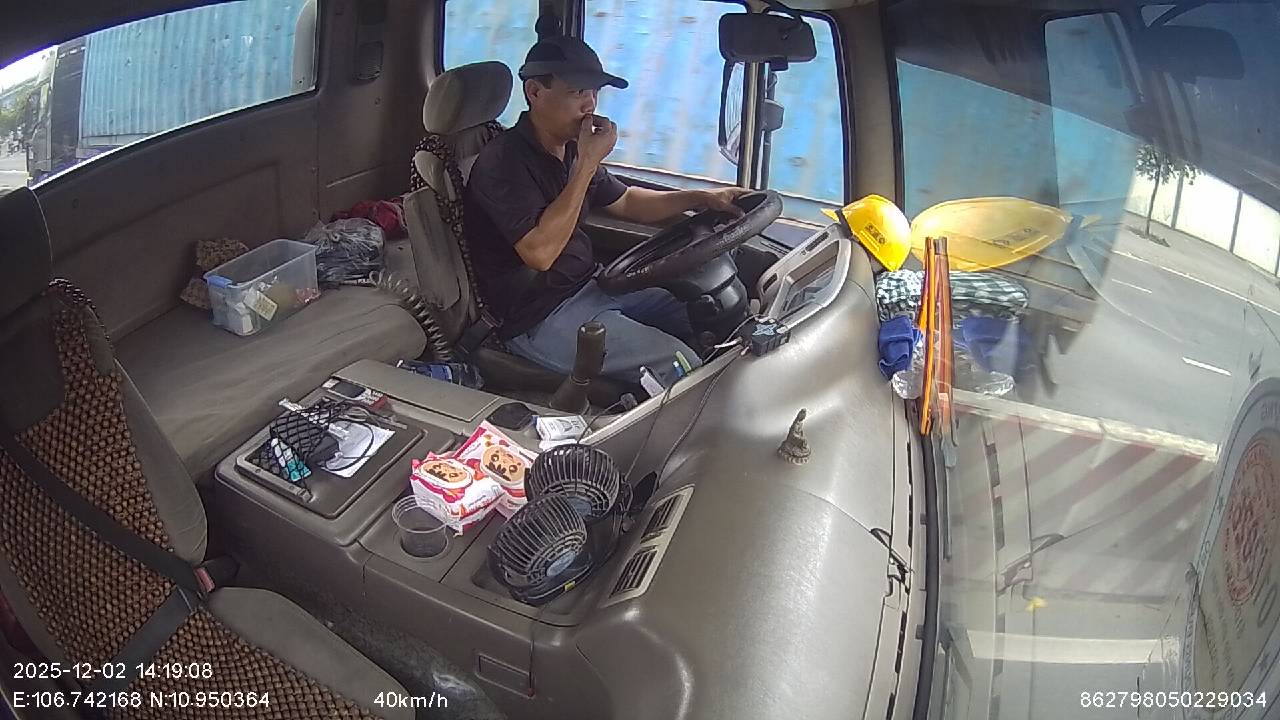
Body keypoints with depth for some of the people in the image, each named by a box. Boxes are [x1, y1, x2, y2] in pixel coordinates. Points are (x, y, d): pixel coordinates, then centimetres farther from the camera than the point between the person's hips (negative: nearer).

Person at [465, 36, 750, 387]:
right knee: (679, 365, -18)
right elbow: (540, 252, -31)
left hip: (589, 285, 9)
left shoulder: (570, 149, 7)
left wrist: (703, 198, 9)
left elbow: (626, 202, 22)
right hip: (538, 319, -9)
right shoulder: (503, 160, -20)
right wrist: (587, 165, -26)